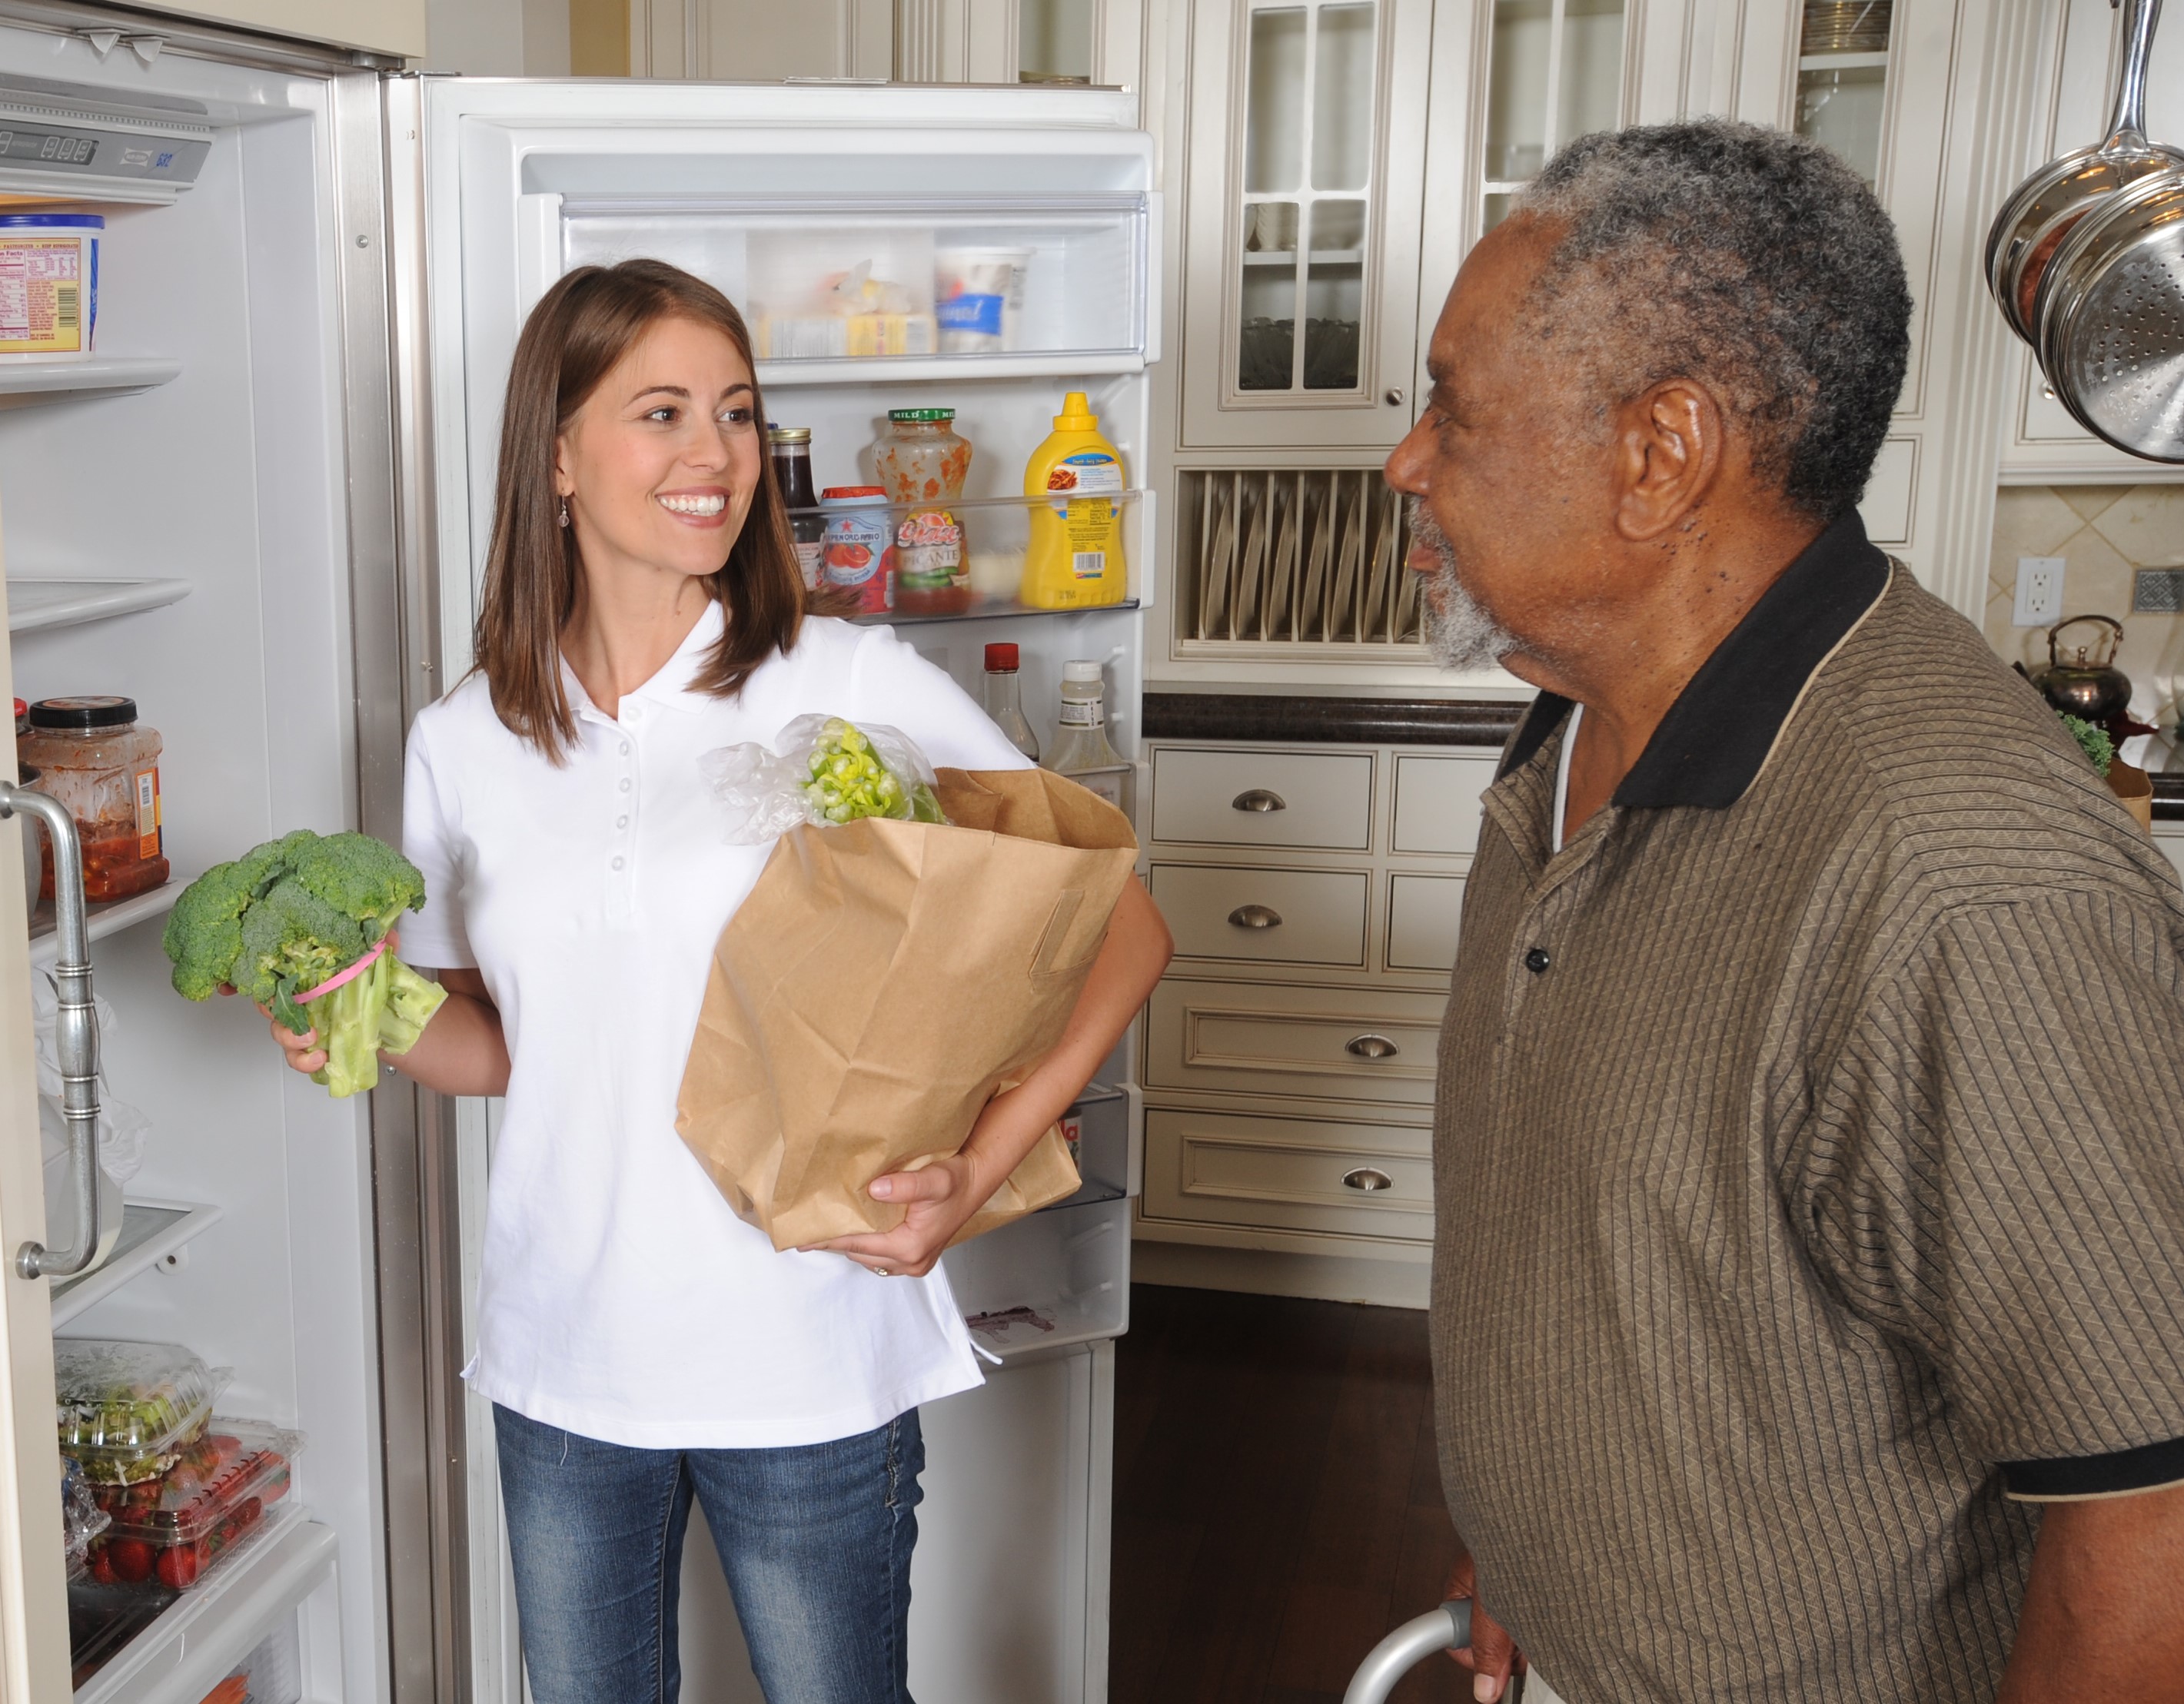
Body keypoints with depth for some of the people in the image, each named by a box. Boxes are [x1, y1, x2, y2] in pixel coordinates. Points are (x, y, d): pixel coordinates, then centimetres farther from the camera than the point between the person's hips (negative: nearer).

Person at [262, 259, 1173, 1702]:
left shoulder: (859, 688, -11)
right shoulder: (464, 743, 1)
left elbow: (1125, 928, -10)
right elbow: (505, 1041, 11)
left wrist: (980, 1169, -19)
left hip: (808, 1358, -3)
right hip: (562, 1362, 3)